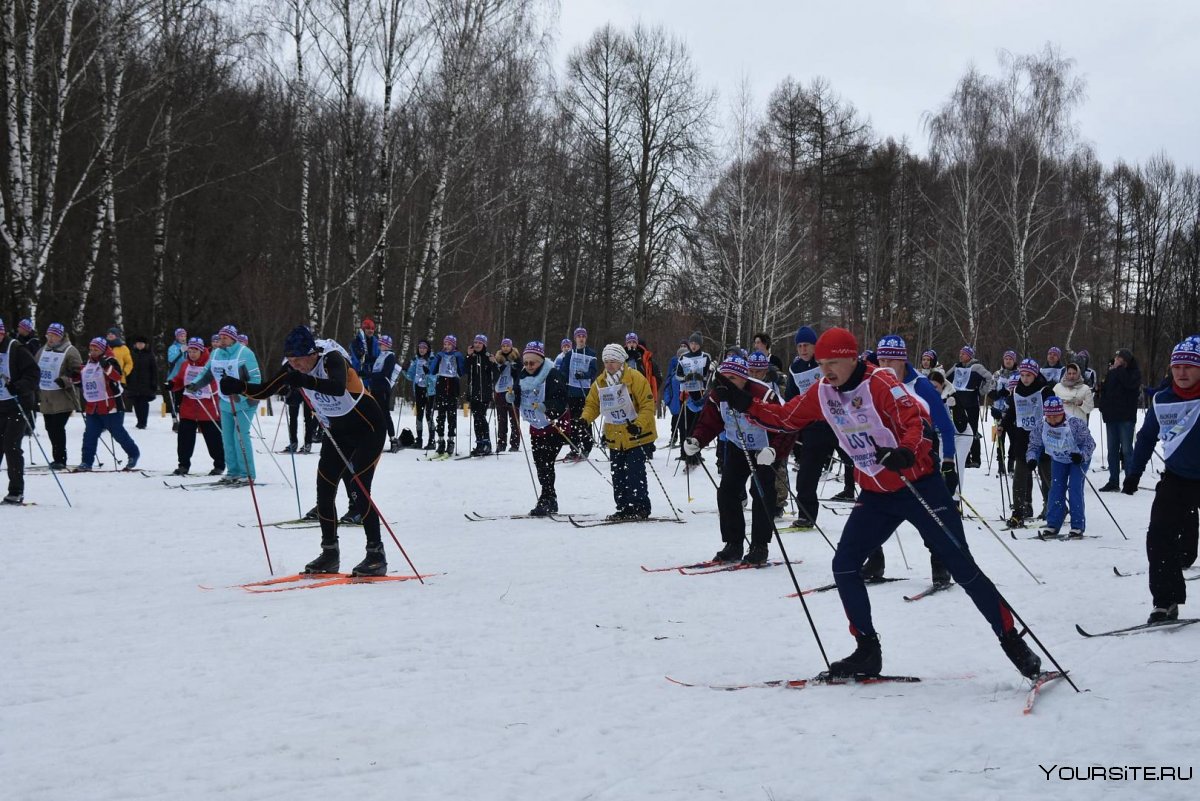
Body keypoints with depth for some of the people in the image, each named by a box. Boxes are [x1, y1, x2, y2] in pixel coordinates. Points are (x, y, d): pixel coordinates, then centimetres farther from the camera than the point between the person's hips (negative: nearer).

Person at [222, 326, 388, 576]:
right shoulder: (293, 369, -7)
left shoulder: (333, 359, -27)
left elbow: (338, 387, -47)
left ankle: (376, 555, -11)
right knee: (324, 490, 0)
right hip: (338, 431, 8)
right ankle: (330, 554, 12)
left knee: (357, 488, -17)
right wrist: (239, 387, -24)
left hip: (368, 427, -7)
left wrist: (307, 381, -62)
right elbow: (265, 391, -6)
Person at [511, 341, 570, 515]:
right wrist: (512, 398, -11)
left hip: (554, 425, -8)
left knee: (546, 462, -14)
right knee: (540, 463, 11)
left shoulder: (553, 375, -19)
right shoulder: (522, 376, 3)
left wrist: (547, 407, -43)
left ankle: (546, 500, -8)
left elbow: (561, 401, -27)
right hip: (536, 427, 8)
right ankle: (550, 501, 22)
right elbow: (519, 400, 11)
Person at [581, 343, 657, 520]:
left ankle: (640, 508, -4)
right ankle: (624, 508, 17)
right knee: (618, 476, 8)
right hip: (615, 438, 6)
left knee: (635, 473, -11)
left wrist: (639, 425, -29)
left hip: (637, 436, -6)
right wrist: (584, 420, -10)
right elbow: (592, 404, 11)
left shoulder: (635, 378, -13)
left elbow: (648, 404, -16)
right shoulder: (600, 383, 4)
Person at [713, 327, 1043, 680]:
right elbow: (786, 418, 8)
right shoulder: (823, 393, 0)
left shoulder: (879, 384, -20)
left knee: (962, 568, -5)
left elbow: (918, 420, -29)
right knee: (844, 566, -3)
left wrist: (905, 452, -48)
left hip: (919, 487, -6)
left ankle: (1013, 643, 6)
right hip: (875, 495, 6)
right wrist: (744, 403, -4)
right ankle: (868, 651, 8)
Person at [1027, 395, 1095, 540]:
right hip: (1058, 460, 4)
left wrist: (1082, 455, -42)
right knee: (1056, 489, -4)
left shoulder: (1075, 424, -31)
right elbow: (1034, 445, -5)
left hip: (1079, 459, -4)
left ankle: (1078, 526, -8)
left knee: (1075, 488, -13)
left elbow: (1089, 442, -23)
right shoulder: (1041, 427, -18)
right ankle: (1052, 525, 2)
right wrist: (1032, 458, -25)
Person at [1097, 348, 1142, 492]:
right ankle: (1113, 481, 13)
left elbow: (1129, 383, -24)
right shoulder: (1111, 372, 11)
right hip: (1111, 416, 6)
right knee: (1112, 450, 8)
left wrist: (1119, 368, -16)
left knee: (1126, 450, -4)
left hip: (1126, 417, -6)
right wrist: (1103, 407, 7)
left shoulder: (1134, 372, -4)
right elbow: (1104, 390, 17)